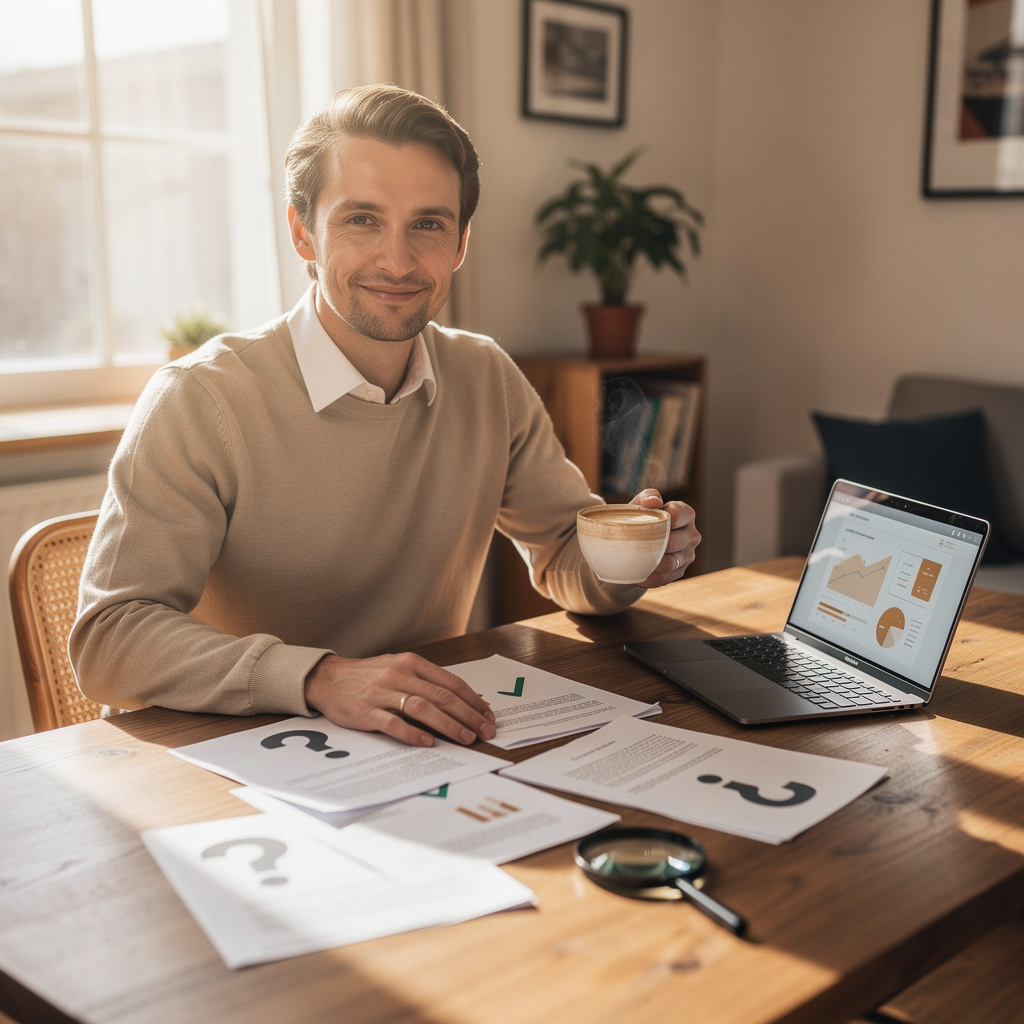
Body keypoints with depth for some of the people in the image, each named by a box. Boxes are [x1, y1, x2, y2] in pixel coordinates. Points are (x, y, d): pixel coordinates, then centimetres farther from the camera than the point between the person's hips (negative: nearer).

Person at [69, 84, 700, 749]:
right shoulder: (199, 402, -16)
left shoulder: (490, 382, 3)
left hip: (439, 746, 5)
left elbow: (564, 557, 12)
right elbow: (109, 642, -21)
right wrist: (320, 677, -36)